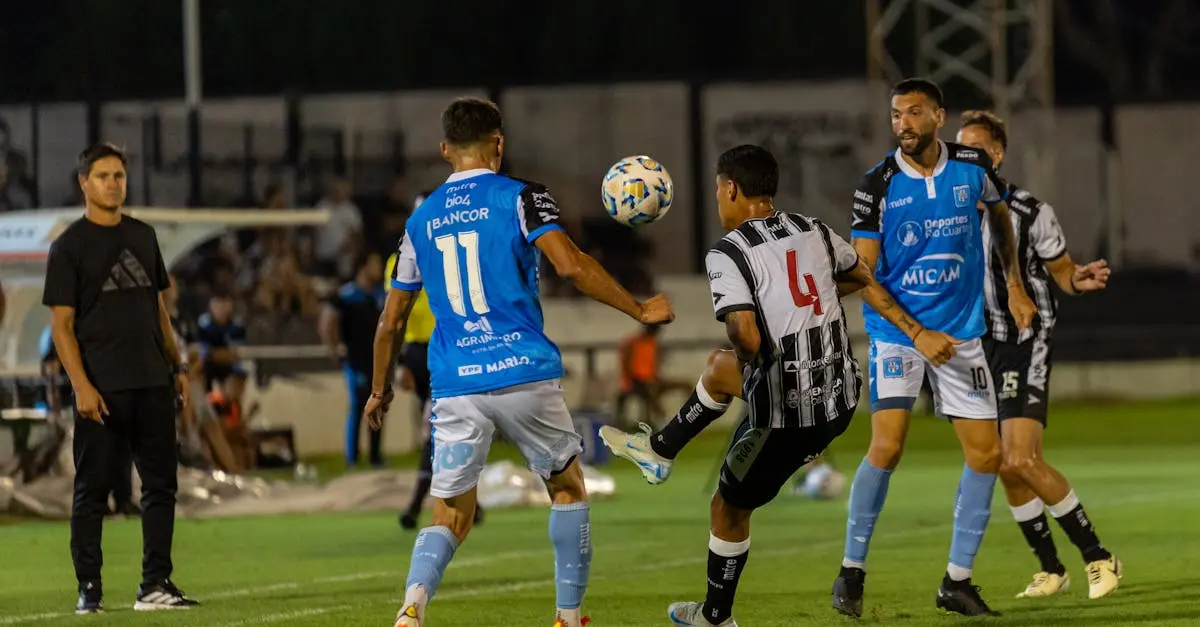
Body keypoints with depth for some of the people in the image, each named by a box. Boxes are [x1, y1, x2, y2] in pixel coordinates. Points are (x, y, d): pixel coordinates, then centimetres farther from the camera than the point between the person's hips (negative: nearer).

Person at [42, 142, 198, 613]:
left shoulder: (143, 236, 15)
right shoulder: (69, 247, -2)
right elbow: (61, 323, -6)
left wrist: (176, 366, 14)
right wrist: (81, 386, -15)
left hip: (152, 382, 5)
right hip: (101, 388, -5)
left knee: (161, 484, 3)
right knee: (92, 490, -1)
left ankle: (155, 585, 6)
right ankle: (88, 589, 4)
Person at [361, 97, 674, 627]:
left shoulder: (421, 220, 13)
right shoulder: (520, 198, 0)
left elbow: (391, 320, 16)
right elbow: (569, 265, -16)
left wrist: (379, 391, 29)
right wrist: (639, 310, -7)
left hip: (456, 386, 3)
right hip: (524, 374, -3)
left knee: (449, 519, 6)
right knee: (568, 489, 19)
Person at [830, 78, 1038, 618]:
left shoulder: (972, 167, -3)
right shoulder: (878, 186, -12)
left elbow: (1000, 213, 20)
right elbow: (864, 275, -11)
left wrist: (1014, 285, 16)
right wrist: (918, 334, -20)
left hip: (962, 331, 4)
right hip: (897, 331, -4)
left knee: (986, 452, -1)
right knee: (887, 446, -19)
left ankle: (957, 581, 11)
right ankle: (851, 571, -5)